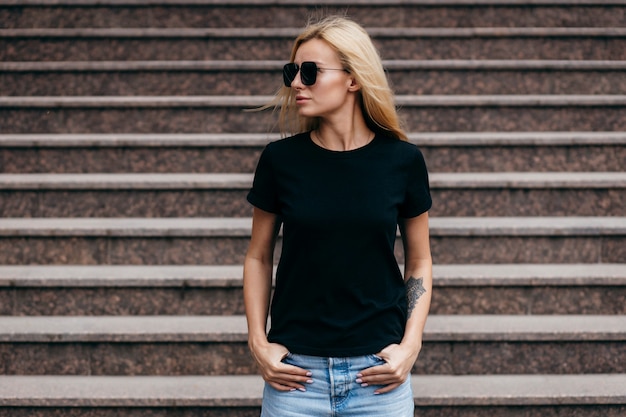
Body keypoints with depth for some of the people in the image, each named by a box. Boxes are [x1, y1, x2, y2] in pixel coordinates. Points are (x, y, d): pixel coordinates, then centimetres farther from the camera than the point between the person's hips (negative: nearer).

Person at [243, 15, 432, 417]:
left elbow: (419, 262, 7)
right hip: (296, 372, 0)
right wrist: (258, 342, -2)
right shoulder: (280, 159, -2)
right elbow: (258, 257, 8)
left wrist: (410, 344, -3)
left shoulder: (402, 160, -2)